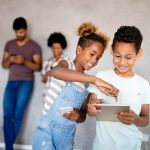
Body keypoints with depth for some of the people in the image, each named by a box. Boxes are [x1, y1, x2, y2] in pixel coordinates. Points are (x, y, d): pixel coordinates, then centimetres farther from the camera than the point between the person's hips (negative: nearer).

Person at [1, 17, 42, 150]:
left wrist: (24, 61, -20)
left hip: (26, 82, -3)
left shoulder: (34, 46, 1)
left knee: (18, 115, -7)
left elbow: (37, 67, -3)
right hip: (11, 82, 3)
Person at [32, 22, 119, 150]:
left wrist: (78, 116, -13)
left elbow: (83, 116, 13)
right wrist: (95, 80, -42)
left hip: (67, 136, 6)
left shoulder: (87, 82, 8)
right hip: (47, 131, -5)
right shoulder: (66, 64, -8)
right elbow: (55, 71, -34)